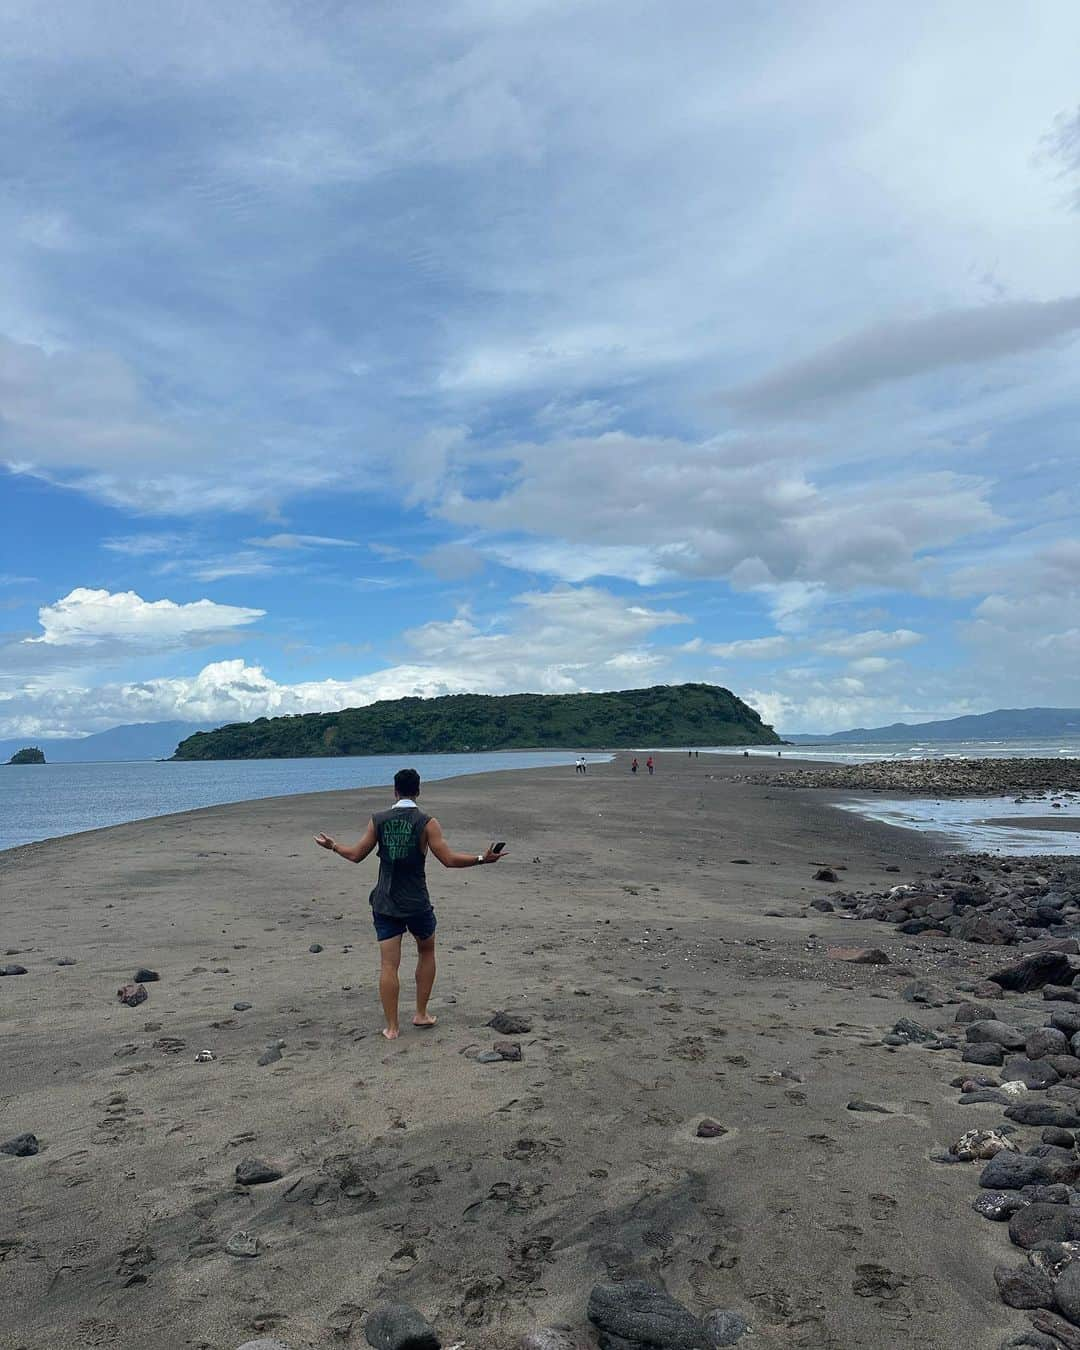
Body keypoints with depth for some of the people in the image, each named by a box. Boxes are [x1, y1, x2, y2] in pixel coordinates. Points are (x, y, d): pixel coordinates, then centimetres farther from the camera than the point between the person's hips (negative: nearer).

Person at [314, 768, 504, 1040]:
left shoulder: (378, 820, -1)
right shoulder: (427, 823, -9)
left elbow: (356, 855, 7)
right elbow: (449, 859, -12)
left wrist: (332, 846, 24)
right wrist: (483, 858, -3)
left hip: (385, 904, 2)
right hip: (417, 904, -2)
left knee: (388, 964, 5)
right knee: (426, 952, 21)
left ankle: (392, 1027, 8)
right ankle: (421, 1014, 24)